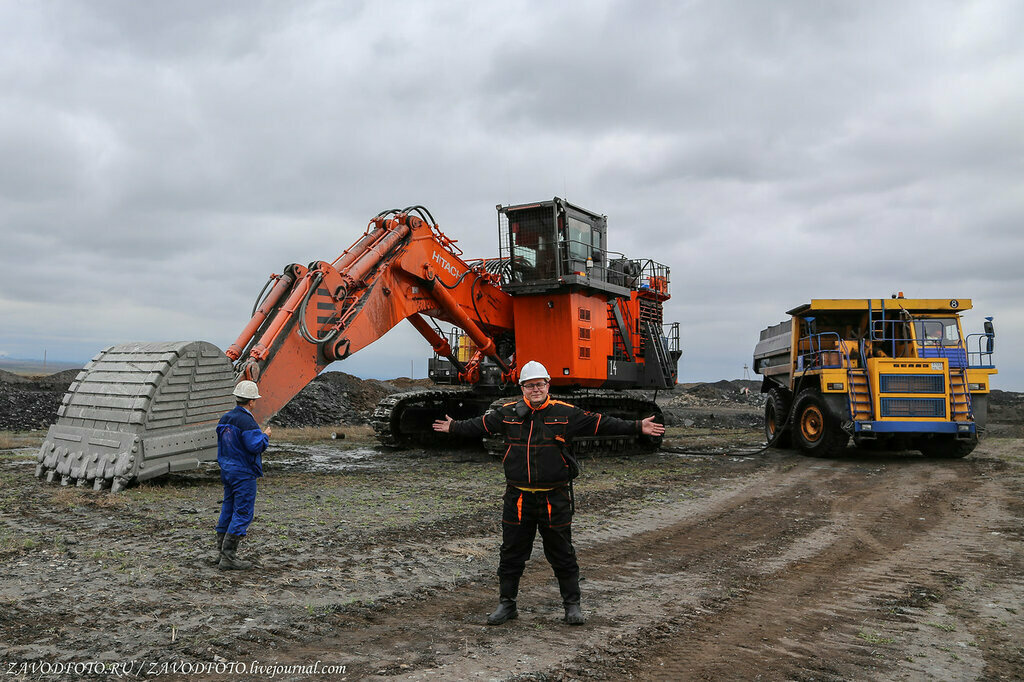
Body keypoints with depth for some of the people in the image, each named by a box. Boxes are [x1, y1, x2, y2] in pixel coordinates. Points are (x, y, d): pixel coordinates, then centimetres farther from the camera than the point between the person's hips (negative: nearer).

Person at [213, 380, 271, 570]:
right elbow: (255, 446, -24)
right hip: (243, 473, -9)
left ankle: (222, 553, 22)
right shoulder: (246, 421, -19)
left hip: (227, 471, 9)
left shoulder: (225, 419, 10)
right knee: (243, 514, -4)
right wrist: (265, 436, -5)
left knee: (228, 511, 15)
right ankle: (228, 557, -4)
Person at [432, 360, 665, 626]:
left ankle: (572, 605, 25)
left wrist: (637, 427, -5)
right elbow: (481, 424, 18)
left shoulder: (565, 413, -2)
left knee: (562, 554, 9)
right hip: (518, 498, 2)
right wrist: (453, 427, 23)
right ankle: (507, 604, 26)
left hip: (555, 499, -1)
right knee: (511, 554, 10)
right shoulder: (508, 412, 4)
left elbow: (600, 424, -2)